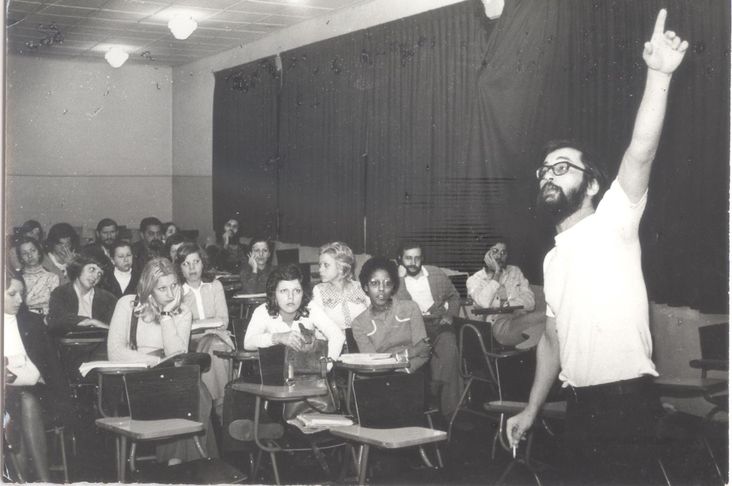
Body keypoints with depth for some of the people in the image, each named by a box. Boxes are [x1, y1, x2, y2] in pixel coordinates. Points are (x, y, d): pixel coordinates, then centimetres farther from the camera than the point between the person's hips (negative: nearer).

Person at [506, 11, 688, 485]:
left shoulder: (612, 223, -6)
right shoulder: (553, 258, 17)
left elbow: (641, 152, -22)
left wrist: (660, 74, -32)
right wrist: (531, 410, 21)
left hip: (626, 401, -8)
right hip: (581, 405, 8)